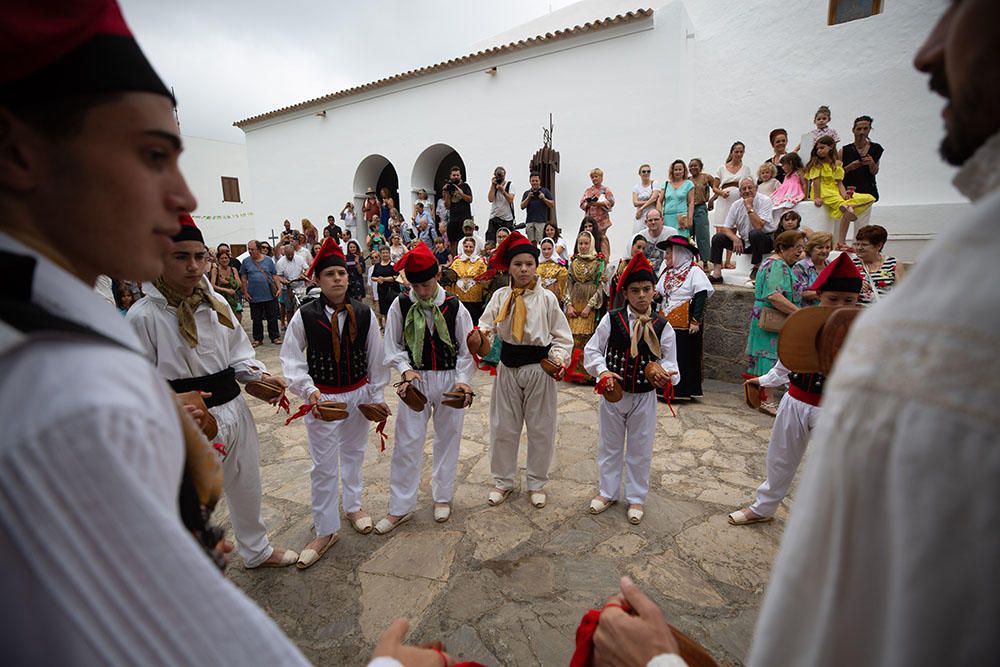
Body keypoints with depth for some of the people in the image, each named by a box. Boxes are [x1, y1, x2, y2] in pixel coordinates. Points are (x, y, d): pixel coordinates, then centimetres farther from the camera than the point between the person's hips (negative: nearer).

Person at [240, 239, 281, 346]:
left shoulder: (268, 260, 3)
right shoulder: (246, 261, 4)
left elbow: (275, 276, 6)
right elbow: (244, 278, 7)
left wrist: (279, 288, -4)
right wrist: (245, 293, 2)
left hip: (270, 295, -1)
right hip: (254, 296, 1)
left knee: (272, 318, 5)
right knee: (256, 319, 9)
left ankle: (275, 337, 15)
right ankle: (258, 339, 20)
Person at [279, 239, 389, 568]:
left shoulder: (363, 313, -7)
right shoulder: (304, 315, -13)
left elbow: (375, 356, 0)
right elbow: (291, 359, -7)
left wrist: (377, 395, 3)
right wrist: (309, 390, -21)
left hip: (358, 394, 3)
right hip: (322, 398, -2)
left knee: (354, 454, 21)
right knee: (323, 466, 6)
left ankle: (353, 505, 45)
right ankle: (325, 530, 24)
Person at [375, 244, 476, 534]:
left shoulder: (454, 306, -7)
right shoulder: (400, 306, -5)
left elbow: (467, 348, -3)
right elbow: (392, 345, 1)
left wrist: (463, 379, -15)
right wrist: (405, 369, -14)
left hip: (449, 379, 0)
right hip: (414, 380, 0)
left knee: (448, 438, 13)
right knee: (407, 442, 4)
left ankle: (442, 496, 34)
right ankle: (400, 507, 20)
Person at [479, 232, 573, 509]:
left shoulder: (546, 298, -6)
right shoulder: (500, 296, -1)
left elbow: (562, 335, -1)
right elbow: (487, 325, -2)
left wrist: (558, 357, -17)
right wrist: (482, 334, -25)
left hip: (539, 368, -1)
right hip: (507, 367, 2)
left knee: (541, 429, 11)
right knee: (503, 427, 12)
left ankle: (537, 483, 31)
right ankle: (503, 481, 32)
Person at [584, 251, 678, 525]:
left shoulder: (662, 326, -7)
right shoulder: (612, 319, -9)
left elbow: (669, 361, -1)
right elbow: (592, 350, -3)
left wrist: (666, 375, -23)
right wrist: (602, 371, -19)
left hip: (644, 398, 0)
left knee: (640, 450, 14)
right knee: (609, 446, 17)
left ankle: (636, 498, 35)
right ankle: (608, 492, 37)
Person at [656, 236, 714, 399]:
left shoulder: (694, 271, -6)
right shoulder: (667, 272, 16)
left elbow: (701, 297, -12)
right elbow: (659, 293, 24)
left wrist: (695, 321, -17)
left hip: (685, 325, -7)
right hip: (667, 323, 7)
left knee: (685, 357, 0)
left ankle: (683, 390, 10)